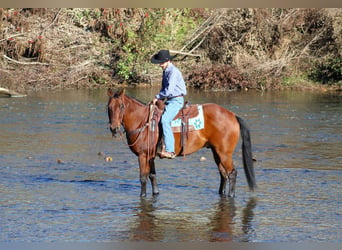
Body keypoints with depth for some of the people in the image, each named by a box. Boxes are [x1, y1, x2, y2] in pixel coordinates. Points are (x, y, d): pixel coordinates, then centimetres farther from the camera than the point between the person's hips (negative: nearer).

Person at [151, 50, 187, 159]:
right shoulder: (165, 71, 15)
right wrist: (159, 99, 9)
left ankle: (169, 150, -34)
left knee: (164, 120, -28)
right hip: (169, 100, 11)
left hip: (176, 100, -11)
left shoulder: (173, 71, -15)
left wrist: (157, 97, -10)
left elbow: (169, 90, -22)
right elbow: (164, 88, 25)